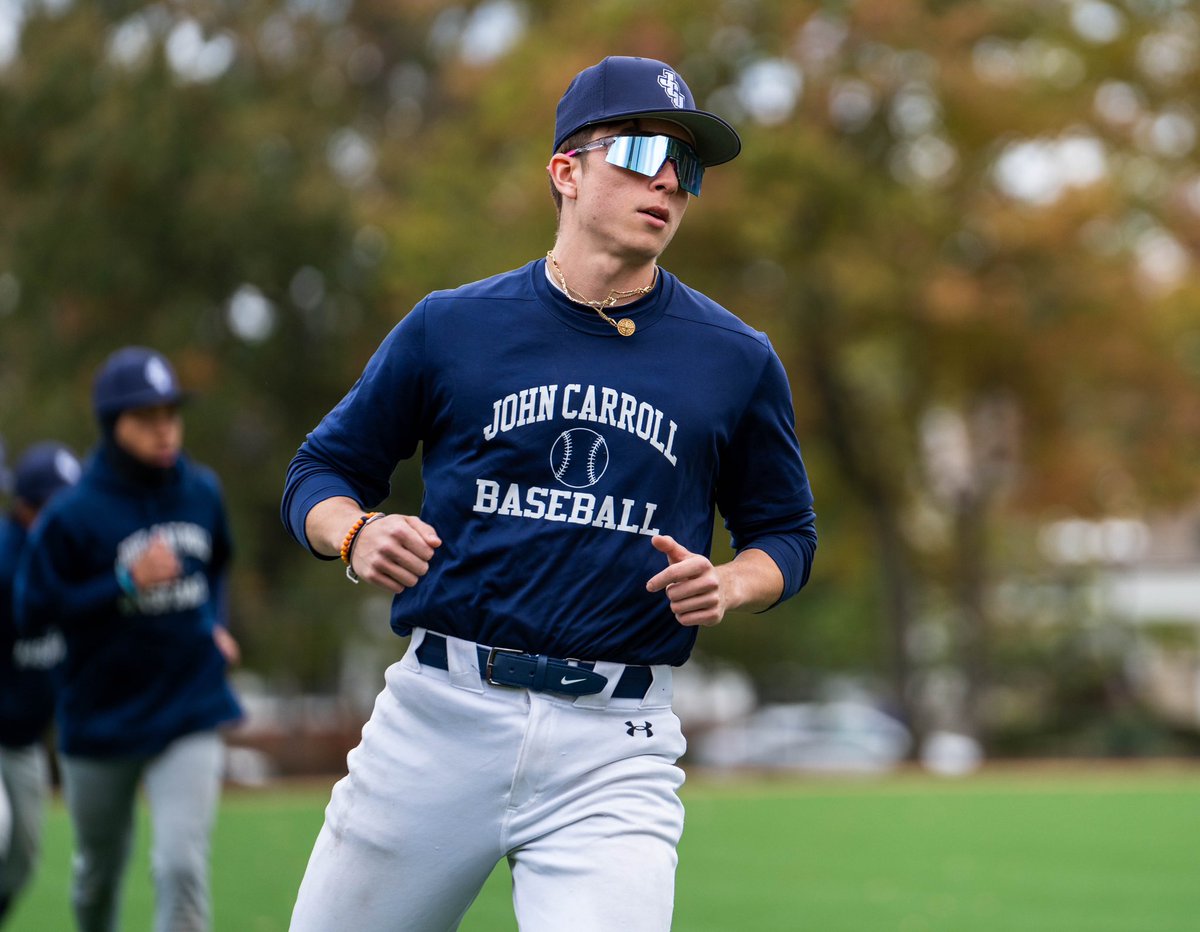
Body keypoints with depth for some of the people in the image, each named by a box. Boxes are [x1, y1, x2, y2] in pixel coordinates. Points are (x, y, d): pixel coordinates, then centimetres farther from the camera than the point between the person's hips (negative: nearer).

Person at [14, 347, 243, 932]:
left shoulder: (202, 492, 2)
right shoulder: (73, 514, -13)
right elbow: (33, 608, -14)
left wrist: (214, 624, 6)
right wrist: (127, 584, -22)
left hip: (189, 712, 1)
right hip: (101, 719, -1)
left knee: (182, 865, -15)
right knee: (100, 868, 16)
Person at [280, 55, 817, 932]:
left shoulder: (738, 362, 7)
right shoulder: (451, 326, 5)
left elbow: (785, 532, 16)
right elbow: (322, 470, 13)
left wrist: (726, 586, -6)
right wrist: (356, 535, -9)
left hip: (616, 750, 0)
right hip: (438, 717, 1)